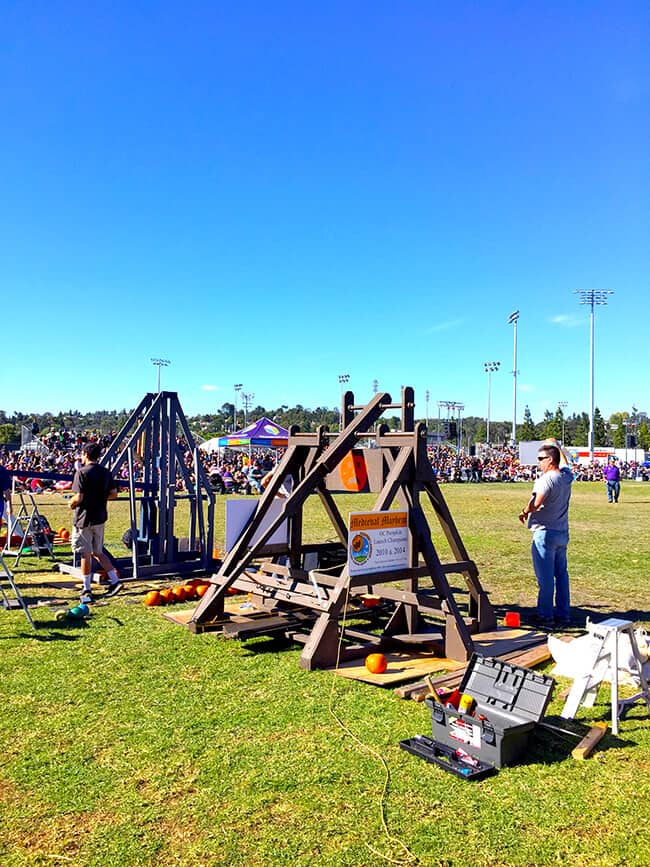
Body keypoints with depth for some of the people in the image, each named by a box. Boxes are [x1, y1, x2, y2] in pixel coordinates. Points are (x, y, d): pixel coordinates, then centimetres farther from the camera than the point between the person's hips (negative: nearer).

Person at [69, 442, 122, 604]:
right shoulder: (106, 472, 5)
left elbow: (79, 497, -20)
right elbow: (114, 494, 7)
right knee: (98, 552, 18)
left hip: (84, 518, -6)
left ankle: (87, 590, 10)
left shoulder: (82, 472, -14)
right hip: (100, 517, 6)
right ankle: (115, 581, 11)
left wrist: (71, 503, 0)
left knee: (85, 554, 3)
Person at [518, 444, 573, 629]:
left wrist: (524, 512, -9)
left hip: (545, 532, -8)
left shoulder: (547, 479, -18)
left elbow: (535, 504, -28)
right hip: (563, 532, 8)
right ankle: (563, 615, 20)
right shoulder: (566, 476, 6)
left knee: (545, 577, -2)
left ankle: (545, 616, 3)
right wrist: (557, 446, 36)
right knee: (561, 574, 14)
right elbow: (565, 464, 30)